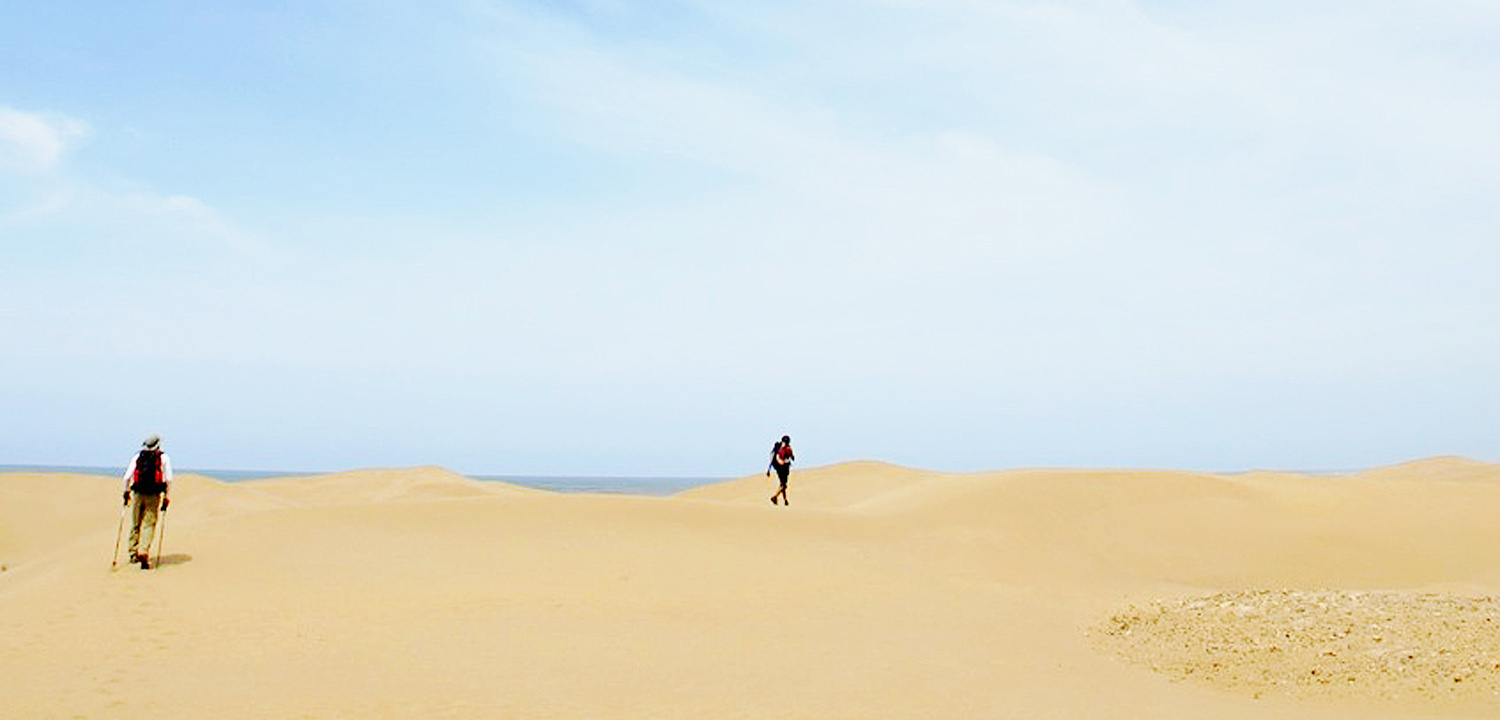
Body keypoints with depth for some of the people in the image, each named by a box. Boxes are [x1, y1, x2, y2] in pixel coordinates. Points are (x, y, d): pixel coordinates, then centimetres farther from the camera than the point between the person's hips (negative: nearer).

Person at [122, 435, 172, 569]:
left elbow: (127, 477, 2)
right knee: (149, 525, -2)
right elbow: (168, 479, -1)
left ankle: (133, 554, 20)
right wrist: (165, 495, 8)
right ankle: (143, 552, -18)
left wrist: (127, 492, 16)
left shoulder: (137, 457, 9)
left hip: (138, 494, 2)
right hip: (154, 496, -2)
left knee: (135, 525, 13)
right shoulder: (163, 458, 5)